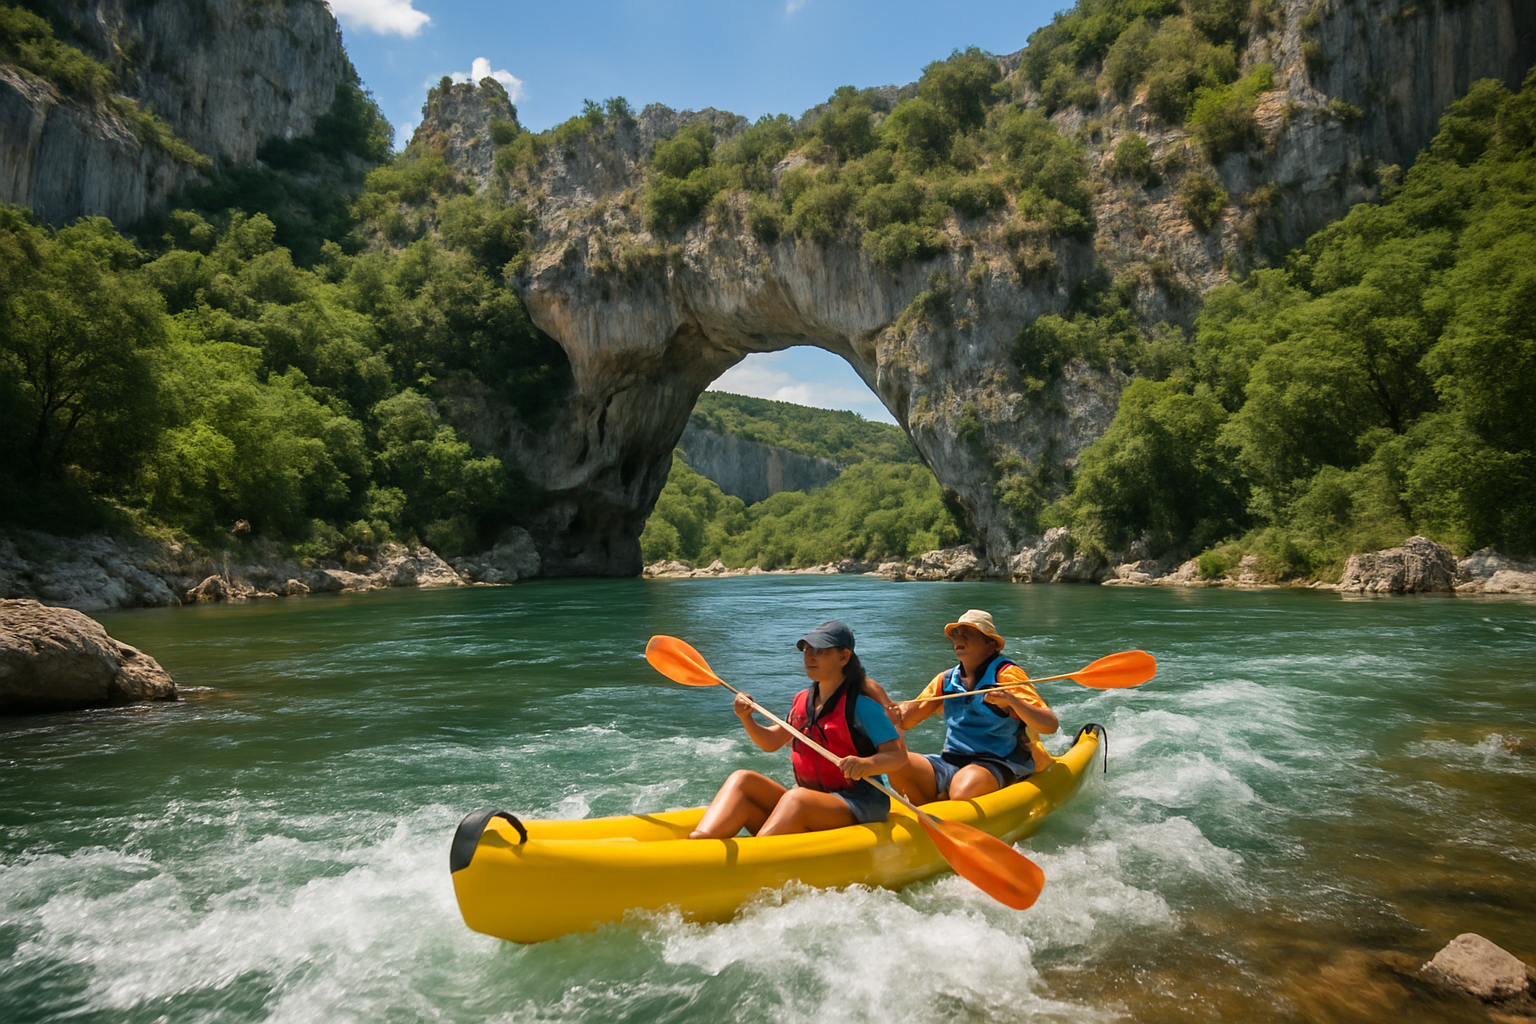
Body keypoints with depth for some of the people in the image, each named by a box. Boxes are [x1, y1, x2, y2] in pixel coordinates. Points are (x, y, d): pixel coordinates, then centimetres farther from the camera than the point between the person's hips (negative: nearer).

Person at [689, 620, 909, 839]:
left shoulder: (861, 705, -8)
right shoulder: (802, 700, 12)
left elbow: (899, 754, -13)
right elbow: (771, 742, 20)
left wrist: (867, 764, -32)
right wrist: (747, 719, 1)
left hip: (858, 806, -7)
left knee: (797, 799, -36)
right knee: (742, 780, -14)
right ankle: (699, 841, -39)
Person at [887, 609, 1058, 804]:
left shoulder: (1006, 674, -4)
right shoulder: (946, 680, 13)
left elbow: (1051, 725, -13)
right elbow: (904, 722, 13)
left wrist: (1011, 700, -28)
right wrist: (893, 710, -10)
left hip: (996, 767, -5)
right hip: (950, 763, 6)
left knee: (962, 793, -38)